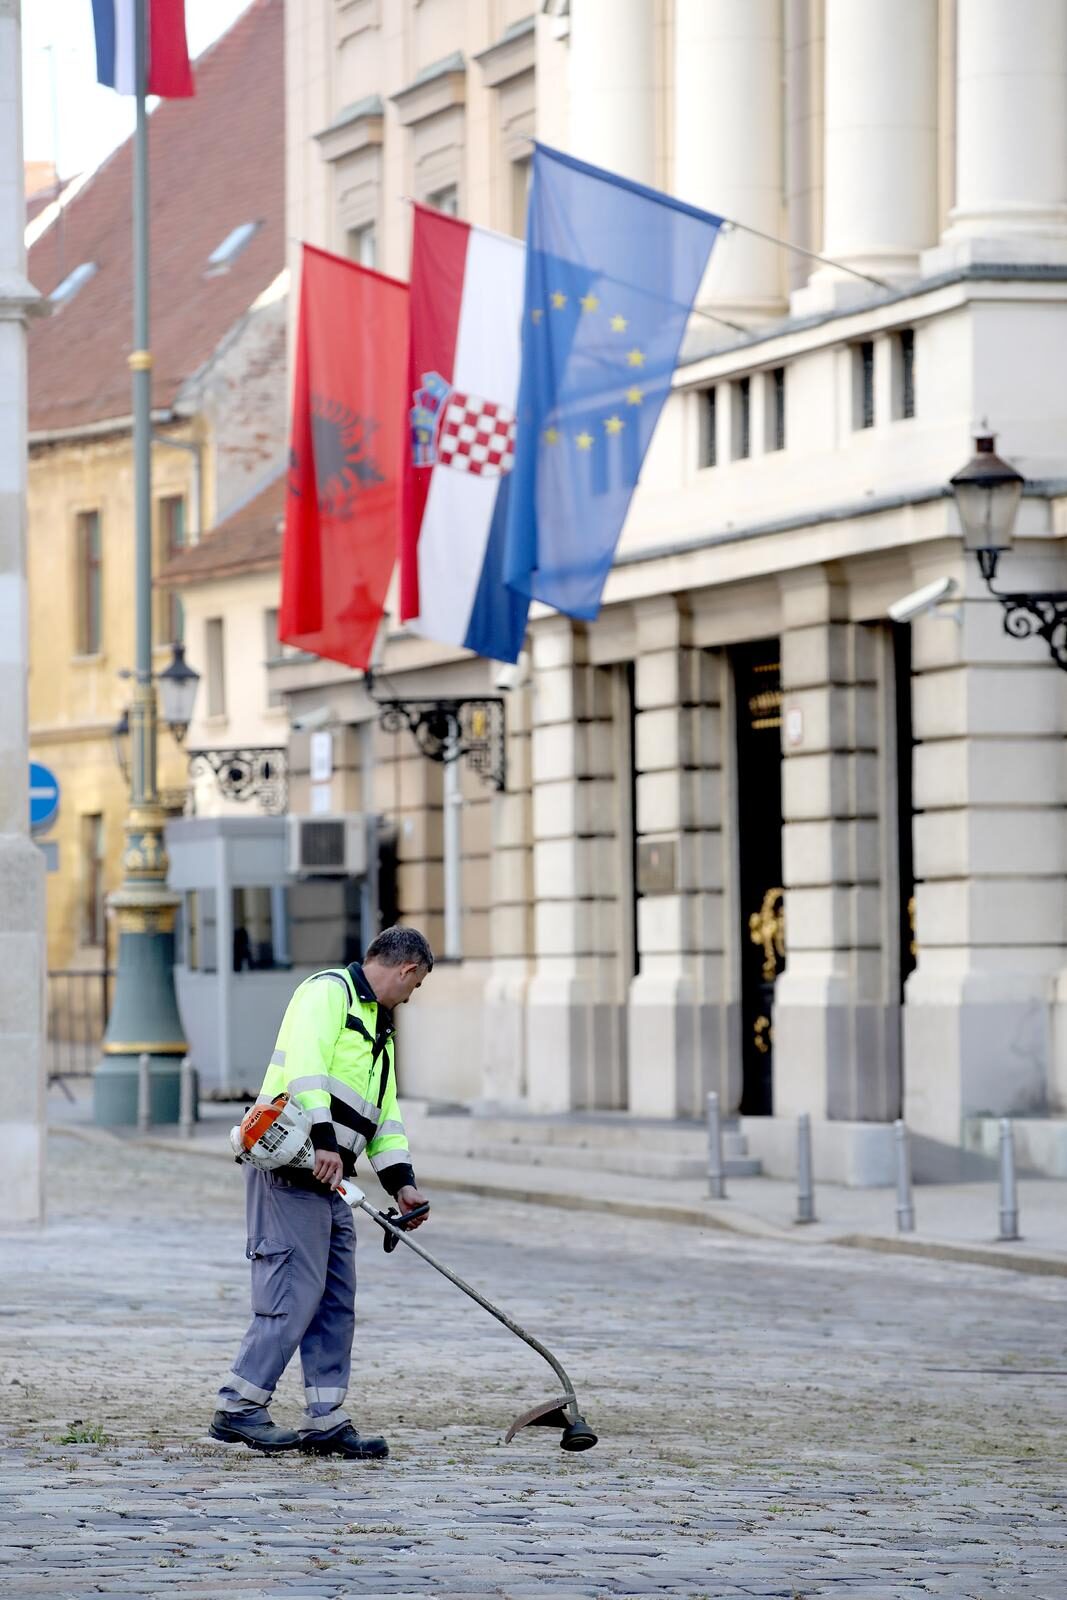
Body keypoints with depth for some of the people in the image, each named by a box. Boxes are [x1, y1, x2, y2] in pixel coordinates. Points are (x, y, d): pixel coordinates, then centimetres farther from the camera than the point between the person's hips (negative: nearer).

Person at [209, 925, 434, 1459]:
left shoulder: (379, 1027, 26)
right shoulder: (328, 992, -4)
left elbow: (384, 1113, 24)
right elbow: (305, 1064, -20)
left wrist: (401, 1182, 10)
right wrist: (324, 1140, -27)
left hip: (327, 1179, 10)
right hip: (290, 1171, -10)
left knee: (337, 1301, 9)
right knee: (295, 1292, -12)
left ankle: (324, 1420, 12)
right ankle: (237, 1408, -9)